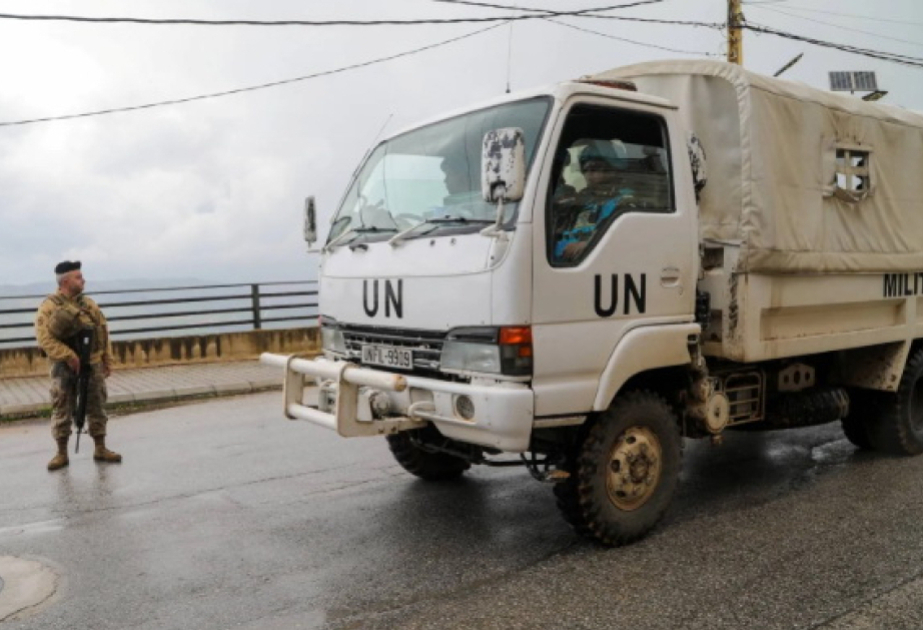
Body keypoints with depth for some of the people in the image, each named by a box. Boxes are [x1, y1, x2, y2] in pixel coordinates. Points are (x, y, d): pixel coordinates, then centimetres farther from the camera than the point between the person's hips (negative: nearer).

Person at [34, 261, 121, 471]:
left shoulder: (89, 304, 7)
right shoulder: (49, 306, -9)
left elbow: (103, 333, 11)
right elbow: (44, 338, -17)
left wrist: (107, 361, 8)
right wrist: (69, 356, -24)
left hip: (92, 365, 4)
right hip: (65, 368, -4)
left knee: (96, 409, 9)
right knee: (62, 412, 4)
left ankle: (100, 449, 18)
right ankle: (62, 453, 15)